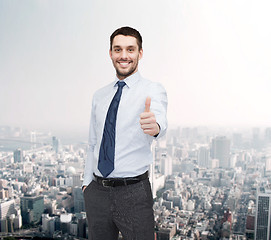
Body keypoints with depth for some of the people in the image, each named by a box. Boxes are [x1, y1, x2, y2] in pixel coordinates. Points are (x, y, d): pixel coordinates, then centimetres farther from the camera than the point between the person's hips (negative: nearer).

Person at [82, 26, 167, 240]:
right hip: (97, 191, 5)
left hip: (134, 192, -4)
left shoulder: (152, 90, -5)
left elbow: (159, 118, -27)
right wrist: (87, 182, 11)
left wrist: (154, 126, -49)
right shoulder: (99, 96, 10)